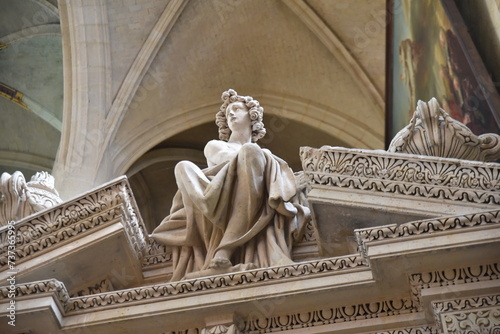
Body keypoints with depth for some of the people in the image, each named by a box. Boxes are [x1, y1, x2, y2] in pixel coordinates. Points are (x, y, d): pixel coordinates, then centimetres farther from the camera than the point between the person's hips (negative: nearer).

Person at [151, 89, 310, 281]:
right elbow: (227, 160, 10)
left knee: (250, 152, -26)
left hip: (249, 210, 0)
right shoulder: (214, 146, 33)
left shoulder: (264, 154, 34)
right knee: (184, 167, -23)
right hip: (216, 206, 0)